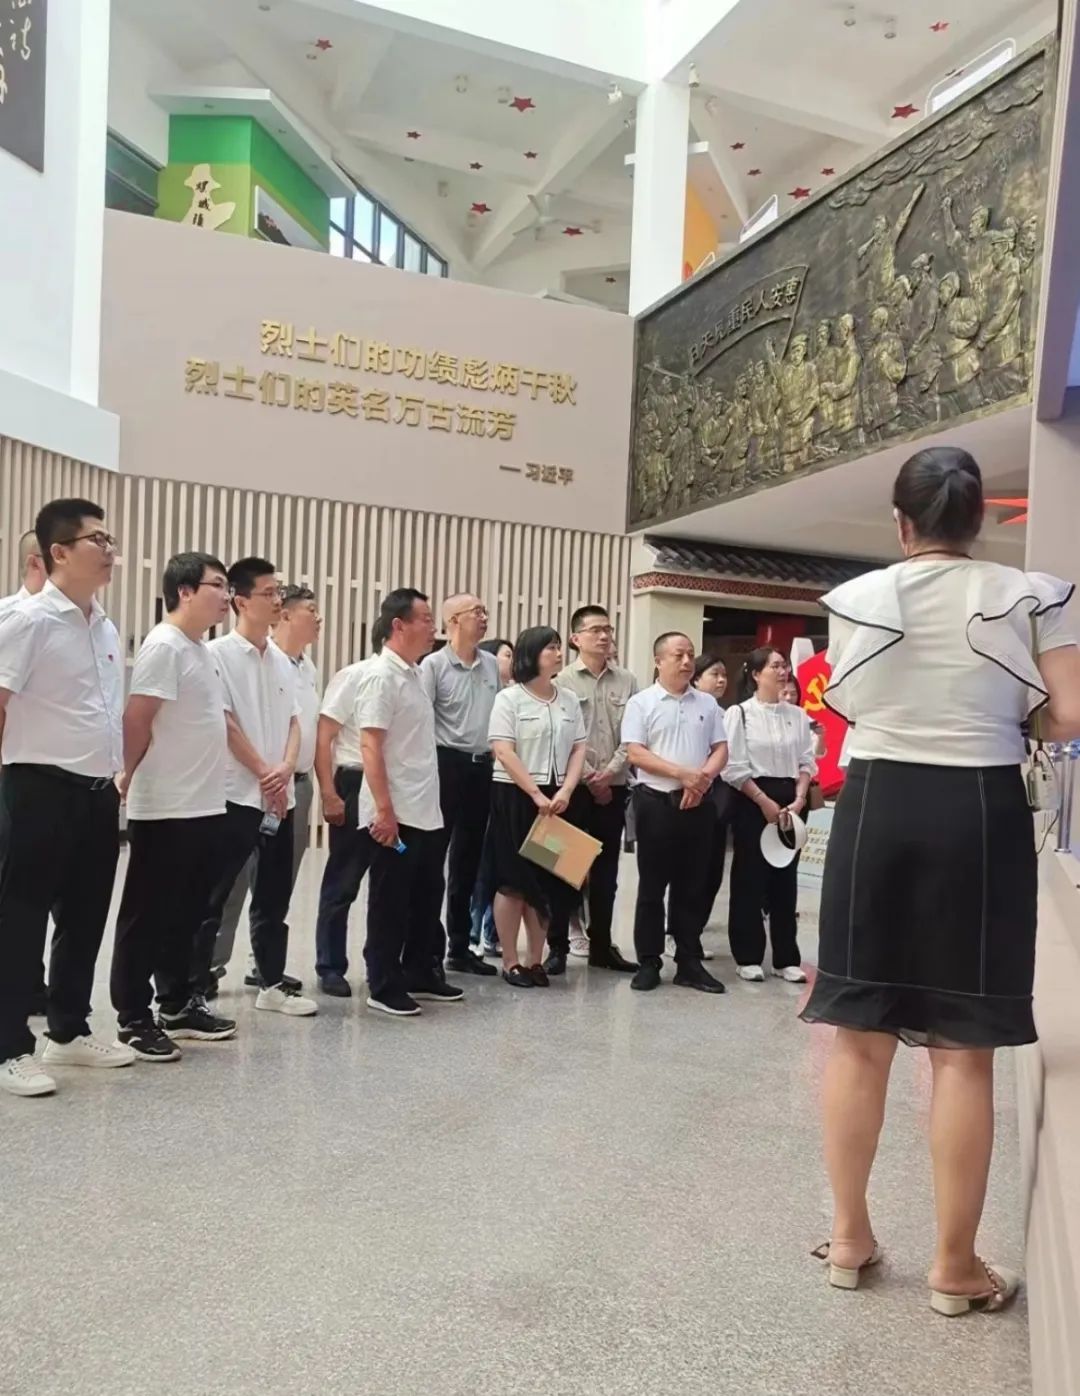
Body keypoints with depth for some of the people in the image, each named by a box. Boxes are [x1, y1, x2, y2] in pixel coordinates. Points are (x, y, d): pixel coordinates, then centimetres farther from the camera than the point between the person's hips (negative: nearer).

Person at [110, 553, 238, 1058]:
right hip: (165, 809, -9)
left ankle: (178, 1005, 27)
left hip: (203, 806, 9)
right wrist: (132, 776, -6)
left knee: (186, 914, 16)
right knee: (147, 917, 1)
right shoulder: (164, 645, -14)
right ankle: (133, 1018, 11)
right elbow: (136, 719, -17)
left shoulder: (202, 650, 15)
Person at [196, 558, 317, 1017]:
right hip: (235, 793, -7)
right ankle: (194, 986, 10)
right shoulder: (218, 653, -7)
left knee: (274, 896, 13)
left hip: (280, 796, 7)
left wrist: (286, 768, -8)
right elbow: (224, 722, -11)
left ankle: (273, 983, 22)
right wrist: (264, 773, -11)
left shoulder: (282, 660, 13)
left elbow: (294, 721, 10)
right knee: (211, 897, 1)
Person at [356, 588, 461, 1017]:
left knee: (427, 896, 16)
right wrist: (384, 809, -22)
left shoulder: (415, 674, 14)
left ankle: (419, 975, 29)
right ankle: (384, 987, 13)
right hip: (395, 815, -9)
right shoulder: (382, 676, -14)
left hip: (426, 813, 9)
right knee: (390, 903, 2)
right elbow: (370, 747, -19)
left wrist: (427, 805, 19)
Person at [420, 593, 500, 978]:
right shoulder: (434, 664, -7)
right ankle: (430, 946, 9)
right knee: (432, 858, 0)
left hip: (482, 767, 6)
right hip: (447, 764, -6)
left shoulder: (492, 664, 10)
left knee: (468, 860, 12)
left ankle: (460, 945, 22)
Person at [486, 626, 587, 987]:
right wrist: (536, 795, -17)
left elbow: (578, 749, 7)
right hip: (515, 796, -5)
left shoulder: (569, 700, 10)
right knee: (514, 881, -1)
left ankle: (535, 960, 16)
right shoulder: (509, 698, -5)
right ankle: (510, 962, 8)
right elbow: (503, 752, -13)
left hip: (558, 799, 5)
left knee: (548, 880, 7)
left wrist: (565, 791, -8)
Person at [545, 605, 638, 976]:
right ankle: (558, 946, 12)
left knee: (606, 870, 10)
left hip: (614, 788, 3)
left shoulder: (627, 682, 7)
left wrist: (610, 773, -9)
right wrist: (588, 778, -10)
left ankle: (601, 945, 20)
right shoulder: (563, 680, -2)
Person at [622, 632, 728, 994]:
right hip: (656, 801, -3)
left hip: (698, 804, 4)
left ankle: (689, 963, 15)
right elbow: (636, 754, -9)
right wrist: (683, 774, -16)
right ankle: (648, 962, 11)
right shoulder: (641, 703, -1)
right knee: (652, 884, 3)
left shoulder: (707, 704, 11)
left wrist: (702, 779, -10)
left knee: (693, 885, 8)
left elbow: (720, 749, 9)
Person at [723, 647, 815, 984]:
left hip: (790, 801, 4)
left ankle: (786, 958, 15)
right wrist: (765, 801, -13)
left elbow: (807, 761, 7)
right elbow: (735, 768, -9)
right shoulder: (739, 713, -6)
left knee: (786, 878, 7)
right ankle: (747, 957, 11)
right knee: (749, 878, 2)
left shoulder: (797, 715, 7)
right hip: (752, 800, -4)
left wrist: (799, 798, -6)